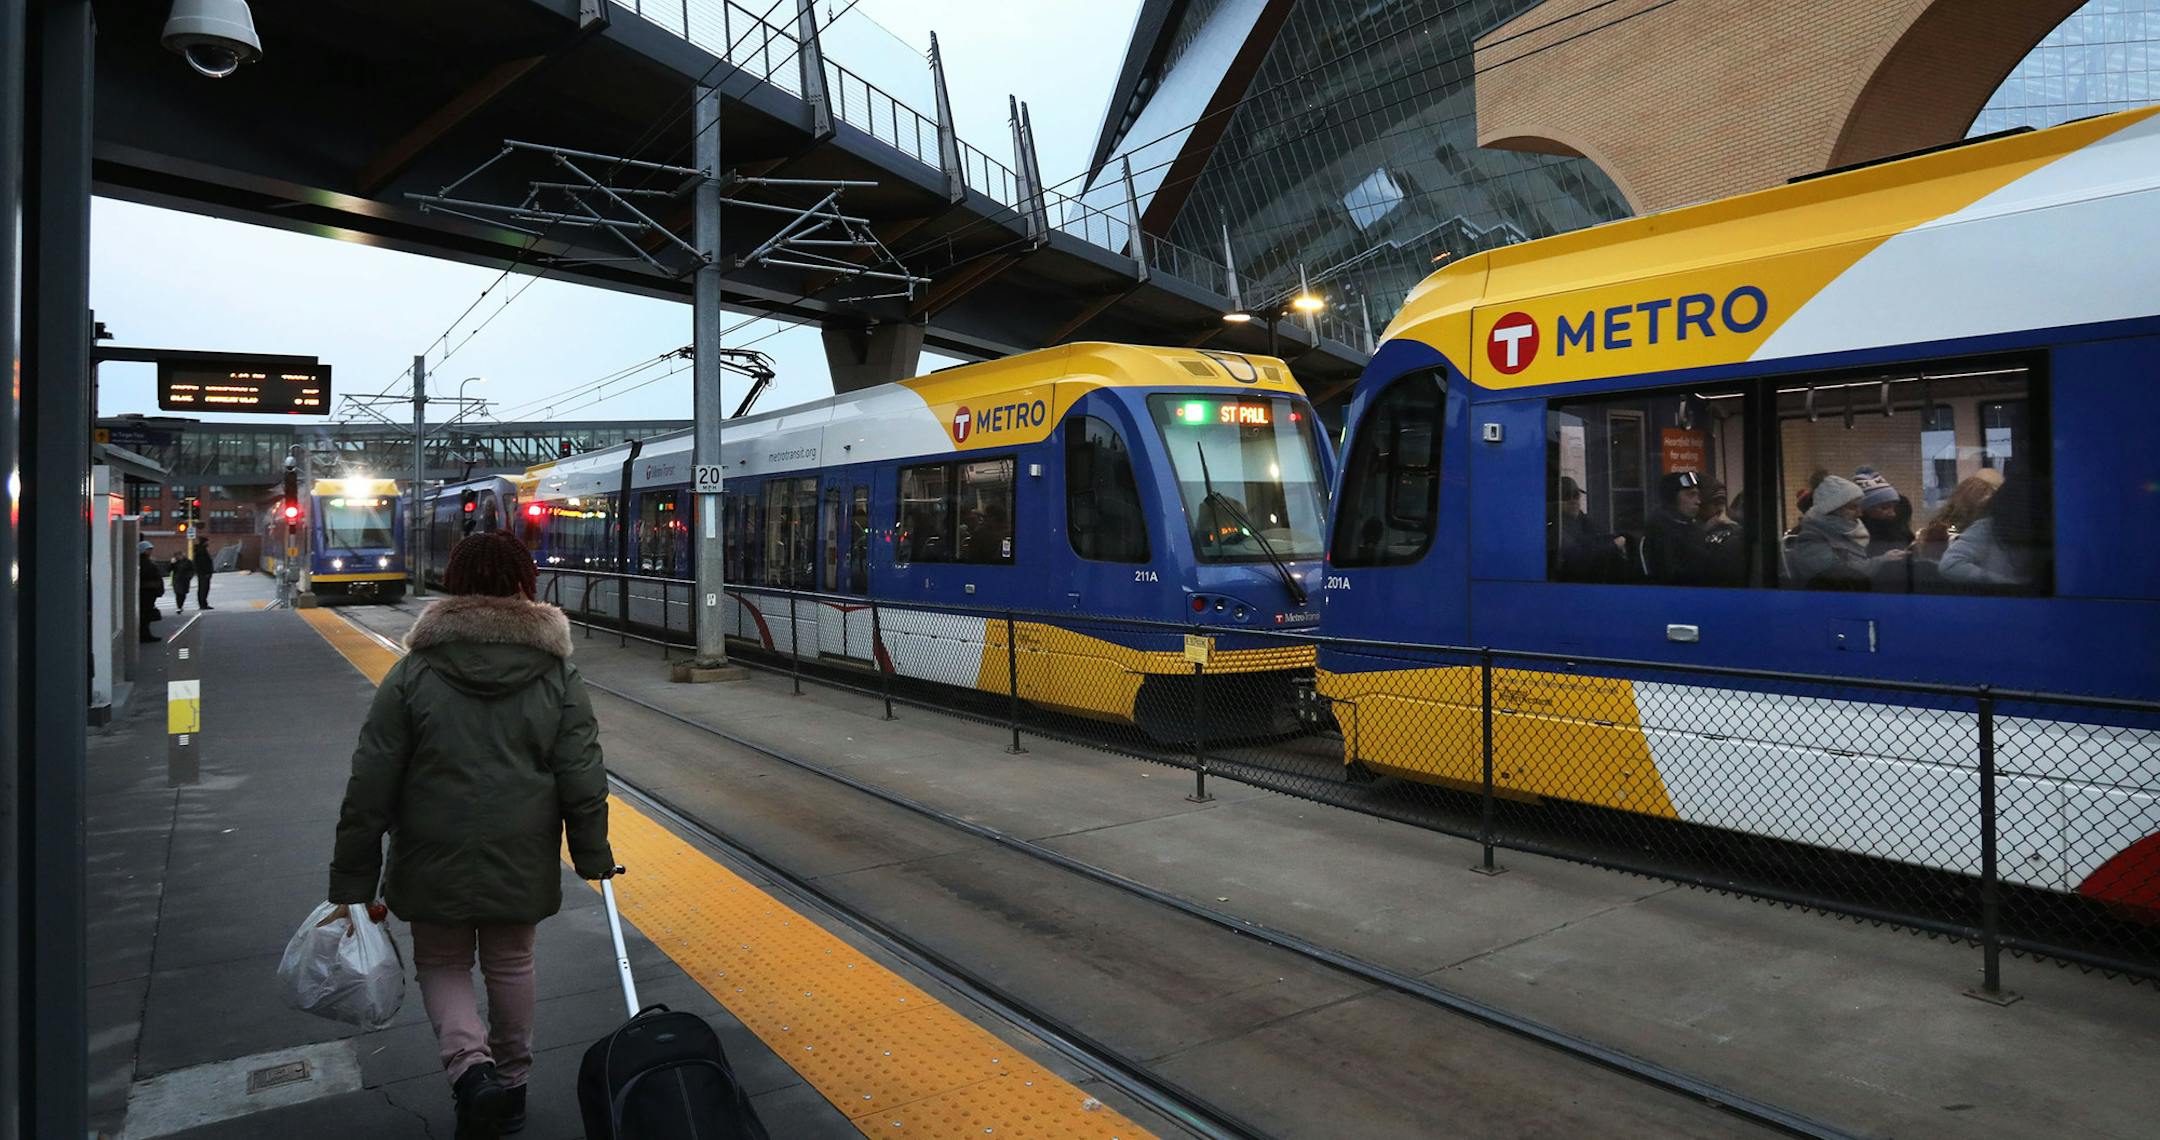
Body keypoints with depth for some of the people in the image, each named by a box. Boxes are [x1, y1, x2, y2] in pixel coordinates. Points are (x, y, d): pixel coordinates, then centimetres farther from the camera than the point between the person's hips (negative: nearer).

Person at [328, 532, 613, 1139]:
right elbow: (583, 780, -6)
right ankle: (511, 1085, 33)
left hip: (436, 864, -1)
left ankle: (470, 1065, -4)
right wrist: (593, 855, 7)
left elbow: (370, 788, -7)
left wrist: (352, 879, 1)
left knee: (440, 964, 19)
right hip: (522, 863, 1)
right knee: (510, 964, 20)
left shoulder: (414, 673, -9)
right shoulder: (559, 674, -7)